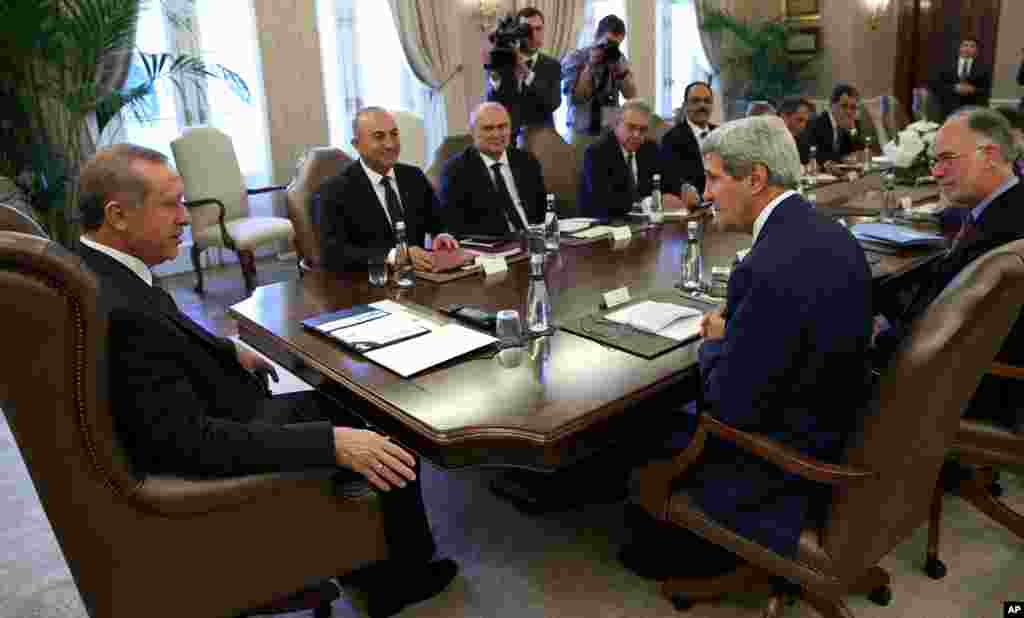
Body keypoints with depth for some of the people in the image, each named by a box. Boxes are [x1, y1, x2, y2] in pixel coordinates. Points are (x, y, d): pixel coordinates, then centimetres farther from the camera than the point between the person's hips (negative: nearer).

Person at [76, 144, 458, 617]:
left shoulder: (93, 270, -3)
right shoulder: (120, 312, -33)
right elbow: (194, 442, -34)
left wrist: (229, 352, 12)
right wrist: (333, 442, -34)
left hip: (213, 420, 10)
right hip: (214, 463, -9)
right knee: (394, 445, 0)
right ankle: (406, 575, 27)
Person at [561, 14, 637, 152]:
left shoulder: (619, 59, 8)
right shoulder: (574, 58, -4)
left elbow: (631, 95, -1)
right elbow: (575, 98, -13)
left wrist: (620, 68, -14)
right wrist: (590, 65, -17)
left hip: (611, 133, 3)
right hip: (580, 133, -3)